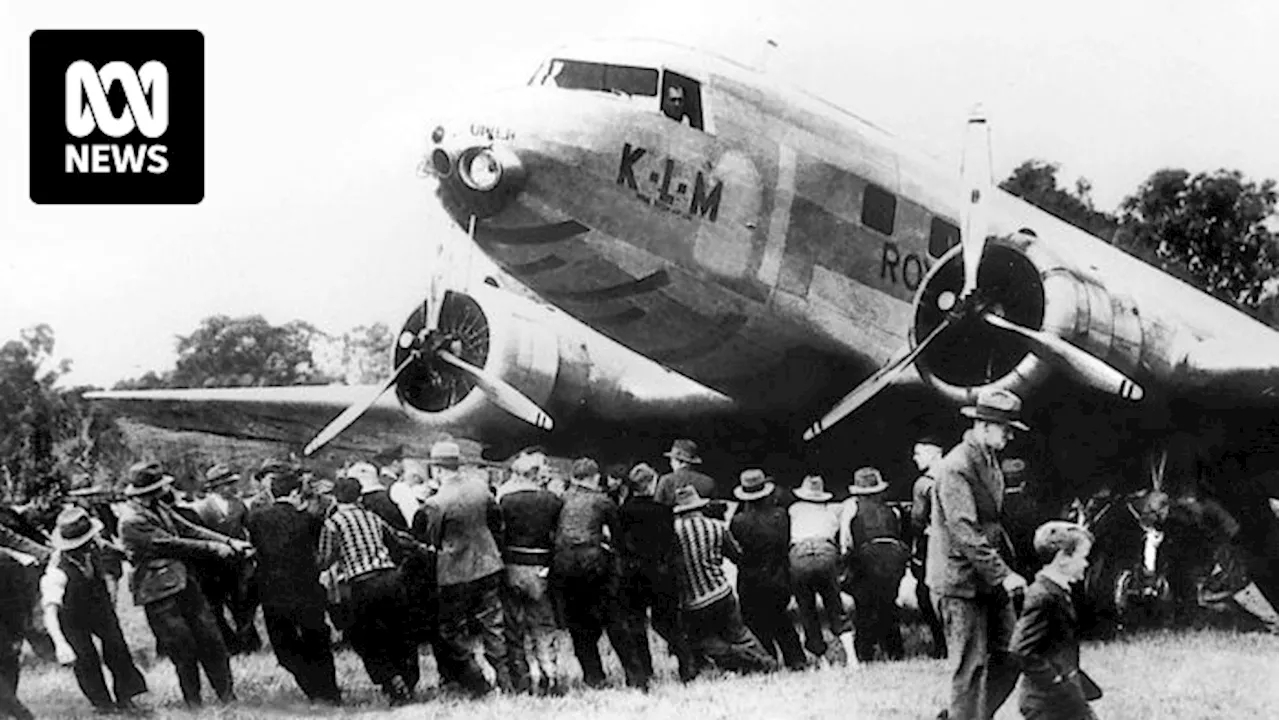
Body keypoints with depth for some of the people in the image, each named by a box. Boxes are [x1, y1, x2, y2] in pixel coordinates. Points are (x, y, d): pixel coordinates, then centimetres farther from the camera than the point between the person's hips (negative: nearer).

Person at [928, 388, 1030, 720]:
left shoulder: (990, 462, 13)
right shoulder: (956, 468, -18)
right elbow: (966, 533, -23)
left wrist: (1008, 566, 14)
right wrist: (1002, 575, -25)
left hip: (990, 579, 9)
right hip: (961, 580, -9)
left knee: (1007, 657, 8)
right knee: (971, 666, -5)